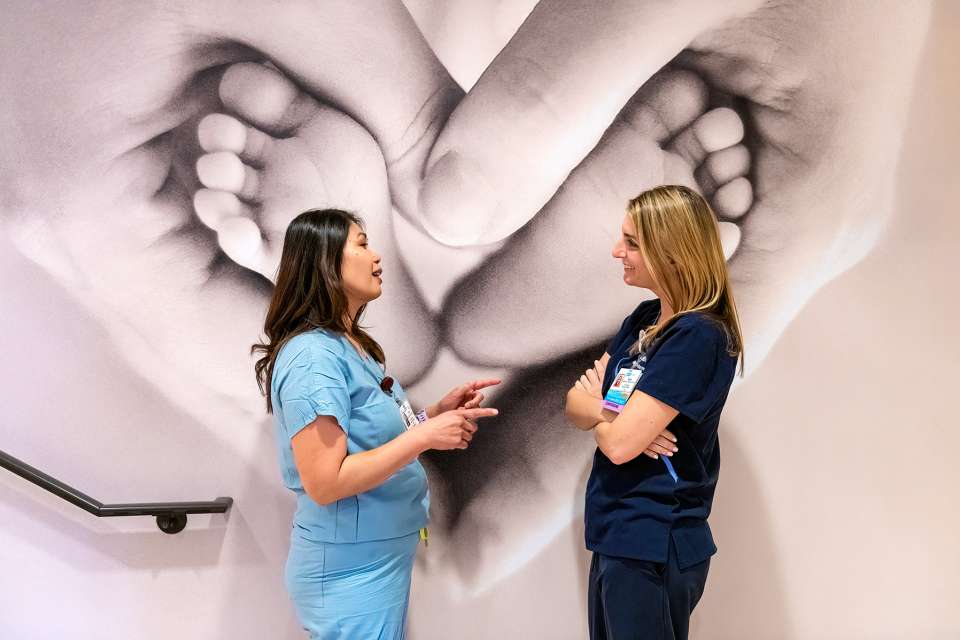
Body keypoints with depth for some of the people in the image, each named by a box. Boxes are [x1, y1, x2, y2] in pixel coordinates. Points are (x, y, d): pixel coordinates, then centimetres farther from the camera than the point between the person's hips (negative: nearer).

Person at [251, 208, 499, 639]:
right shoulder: (313, 355, -22)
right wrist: (425, 435, -23)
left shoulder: (351, 345, 7)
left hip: (381, 560, 9)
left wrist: (435, 414, 1)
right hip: (349, 572, -9)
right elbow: (325, 483, -26)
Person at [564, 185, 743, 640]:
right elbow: (575, 407, 7)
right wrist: (612, 414, -14)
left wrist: (596, 408, -2)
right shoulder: (643, 319, 8)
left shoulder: (699, 337, -20)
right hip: (617, 536, 8)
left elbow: (619, 443, -23)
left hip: (651, 548, -8)